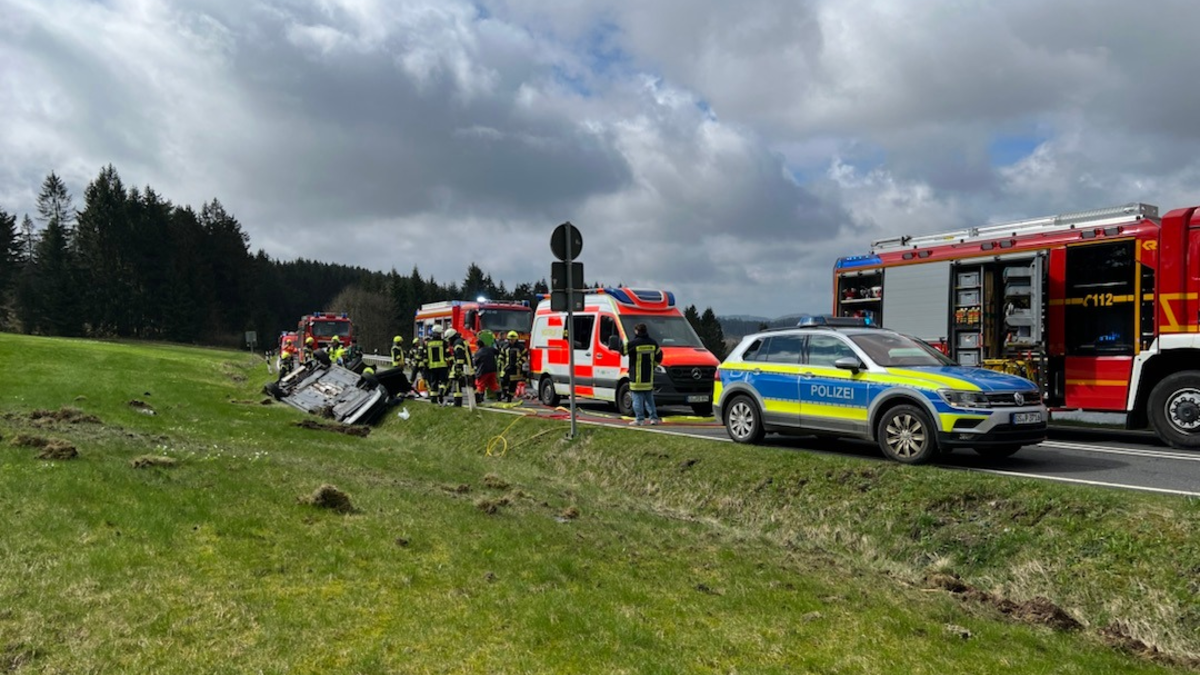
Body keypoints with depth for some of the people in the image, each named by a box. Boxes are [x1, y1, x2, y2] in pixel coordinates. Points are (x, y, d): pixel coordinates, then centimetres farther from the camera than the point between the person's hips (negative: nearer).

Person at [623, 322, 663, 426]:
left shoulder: (633, 343, -12)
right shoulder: (653, 343, 7)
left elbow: (623, 350, -4)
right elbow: (658, 357, 12)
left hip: (636, 377, -5)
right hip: (649, 377, 5)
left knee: (637, 398, -2)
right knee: (649, 398, 15)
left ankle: (639, 419, -4)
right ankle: (653, 417, 14)